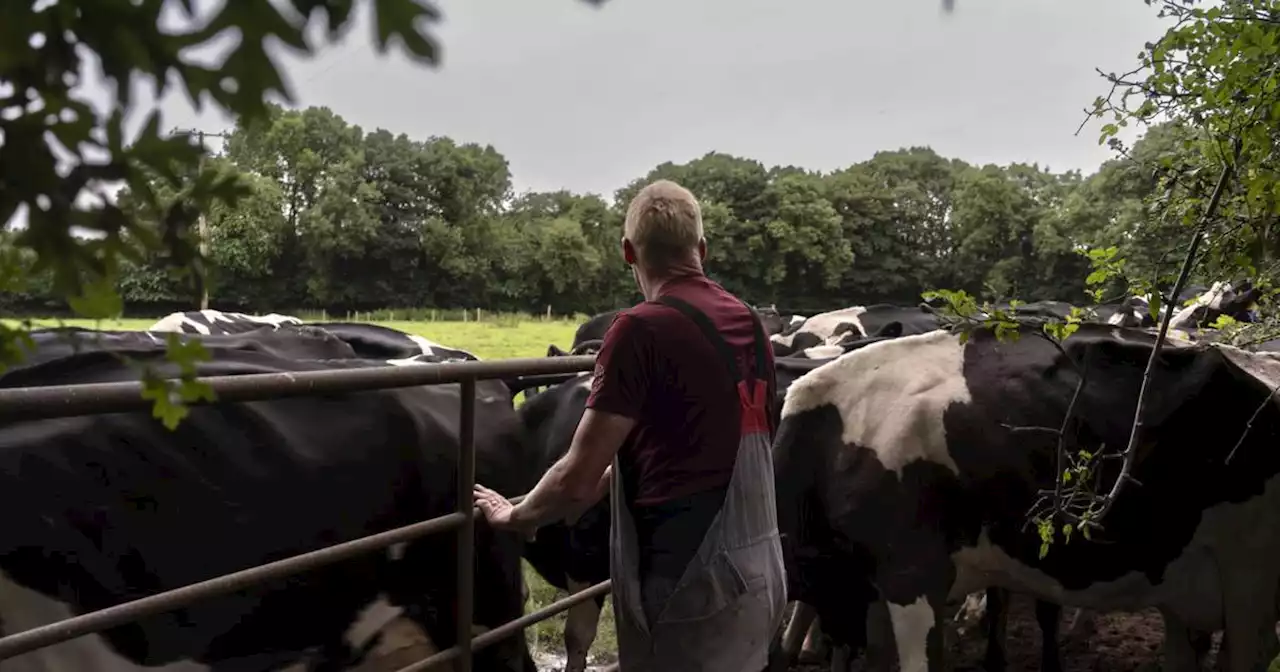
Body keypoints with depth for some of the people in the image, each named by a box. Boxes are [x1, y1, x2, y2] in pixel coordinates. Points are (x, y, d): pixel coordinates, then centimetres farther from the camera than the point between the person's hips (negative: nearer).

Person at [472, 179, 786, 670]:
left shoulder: (642, 329, -16)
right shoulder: (750, 323, 6)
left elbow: (576, 481, -16)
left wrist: (515, 516, 4)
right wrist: (617, 473, 31)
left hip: (687, 582, -7)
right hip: (758, 570, 7)